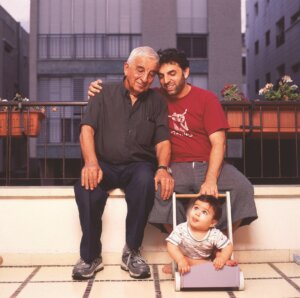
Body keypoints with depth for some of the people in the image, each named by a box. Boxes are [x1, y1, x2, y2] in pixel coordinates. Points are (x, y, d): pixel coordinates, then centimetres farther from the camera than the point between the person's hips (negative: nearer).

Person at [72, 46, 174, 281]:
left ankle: (132, 252, -18)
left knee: (146, 182, -35)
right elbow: (87, 129, -3)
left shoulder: (157, 101, 12)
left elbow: (162, 140, 3)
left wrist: (162, 168, -19)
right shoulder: (105, 94, 9)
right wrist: (91, 163, -22)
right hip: (105, 164, 0)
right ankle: (90, 256, -13)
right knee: (87, 188, -33)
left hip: (138, 166, 1)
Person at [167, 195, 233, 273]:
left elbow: (228, 246, -18)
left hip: (206, 262, 0)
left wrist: (222, 259, -36)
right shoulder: (181, 229, -26)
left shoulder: (215, 234, -24)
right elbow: (171, 245, -30)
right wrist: (181, 260, -45)